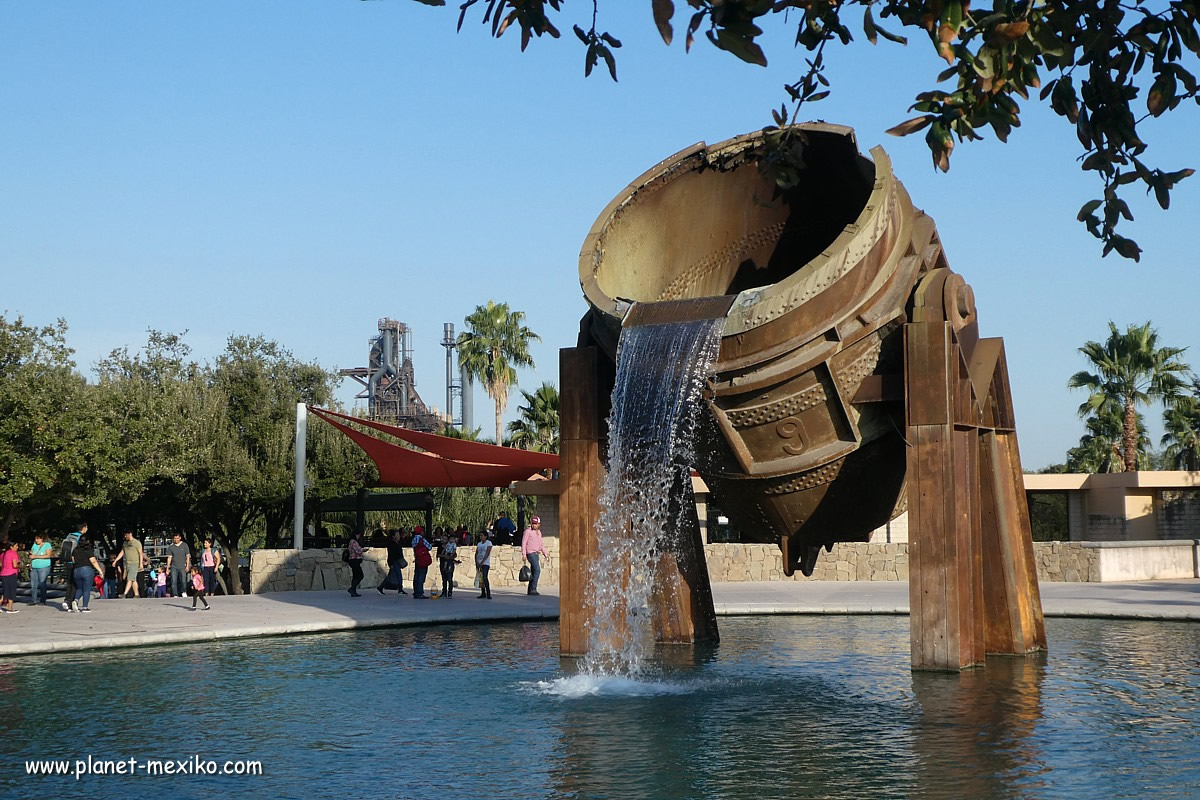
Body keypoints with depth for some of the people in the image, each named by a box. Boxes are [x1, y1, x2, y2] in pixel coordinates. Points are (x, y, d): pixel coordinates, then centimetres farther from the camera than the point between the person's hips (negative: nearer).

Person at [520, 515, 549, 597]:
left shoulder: (538, 532, 17)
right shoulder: (528, 531, -6)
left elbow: (541, 544, 25)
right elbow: (523, 543, -10)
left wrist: (545, 553, 21)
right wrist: (524, 554, -16)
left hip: (536, 554, 8)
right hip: (530, 553, -8)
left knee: (534, 572, 8)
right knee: (537, 570, -17)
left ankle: (530, 590, 13)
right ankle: (533, 589, -18)